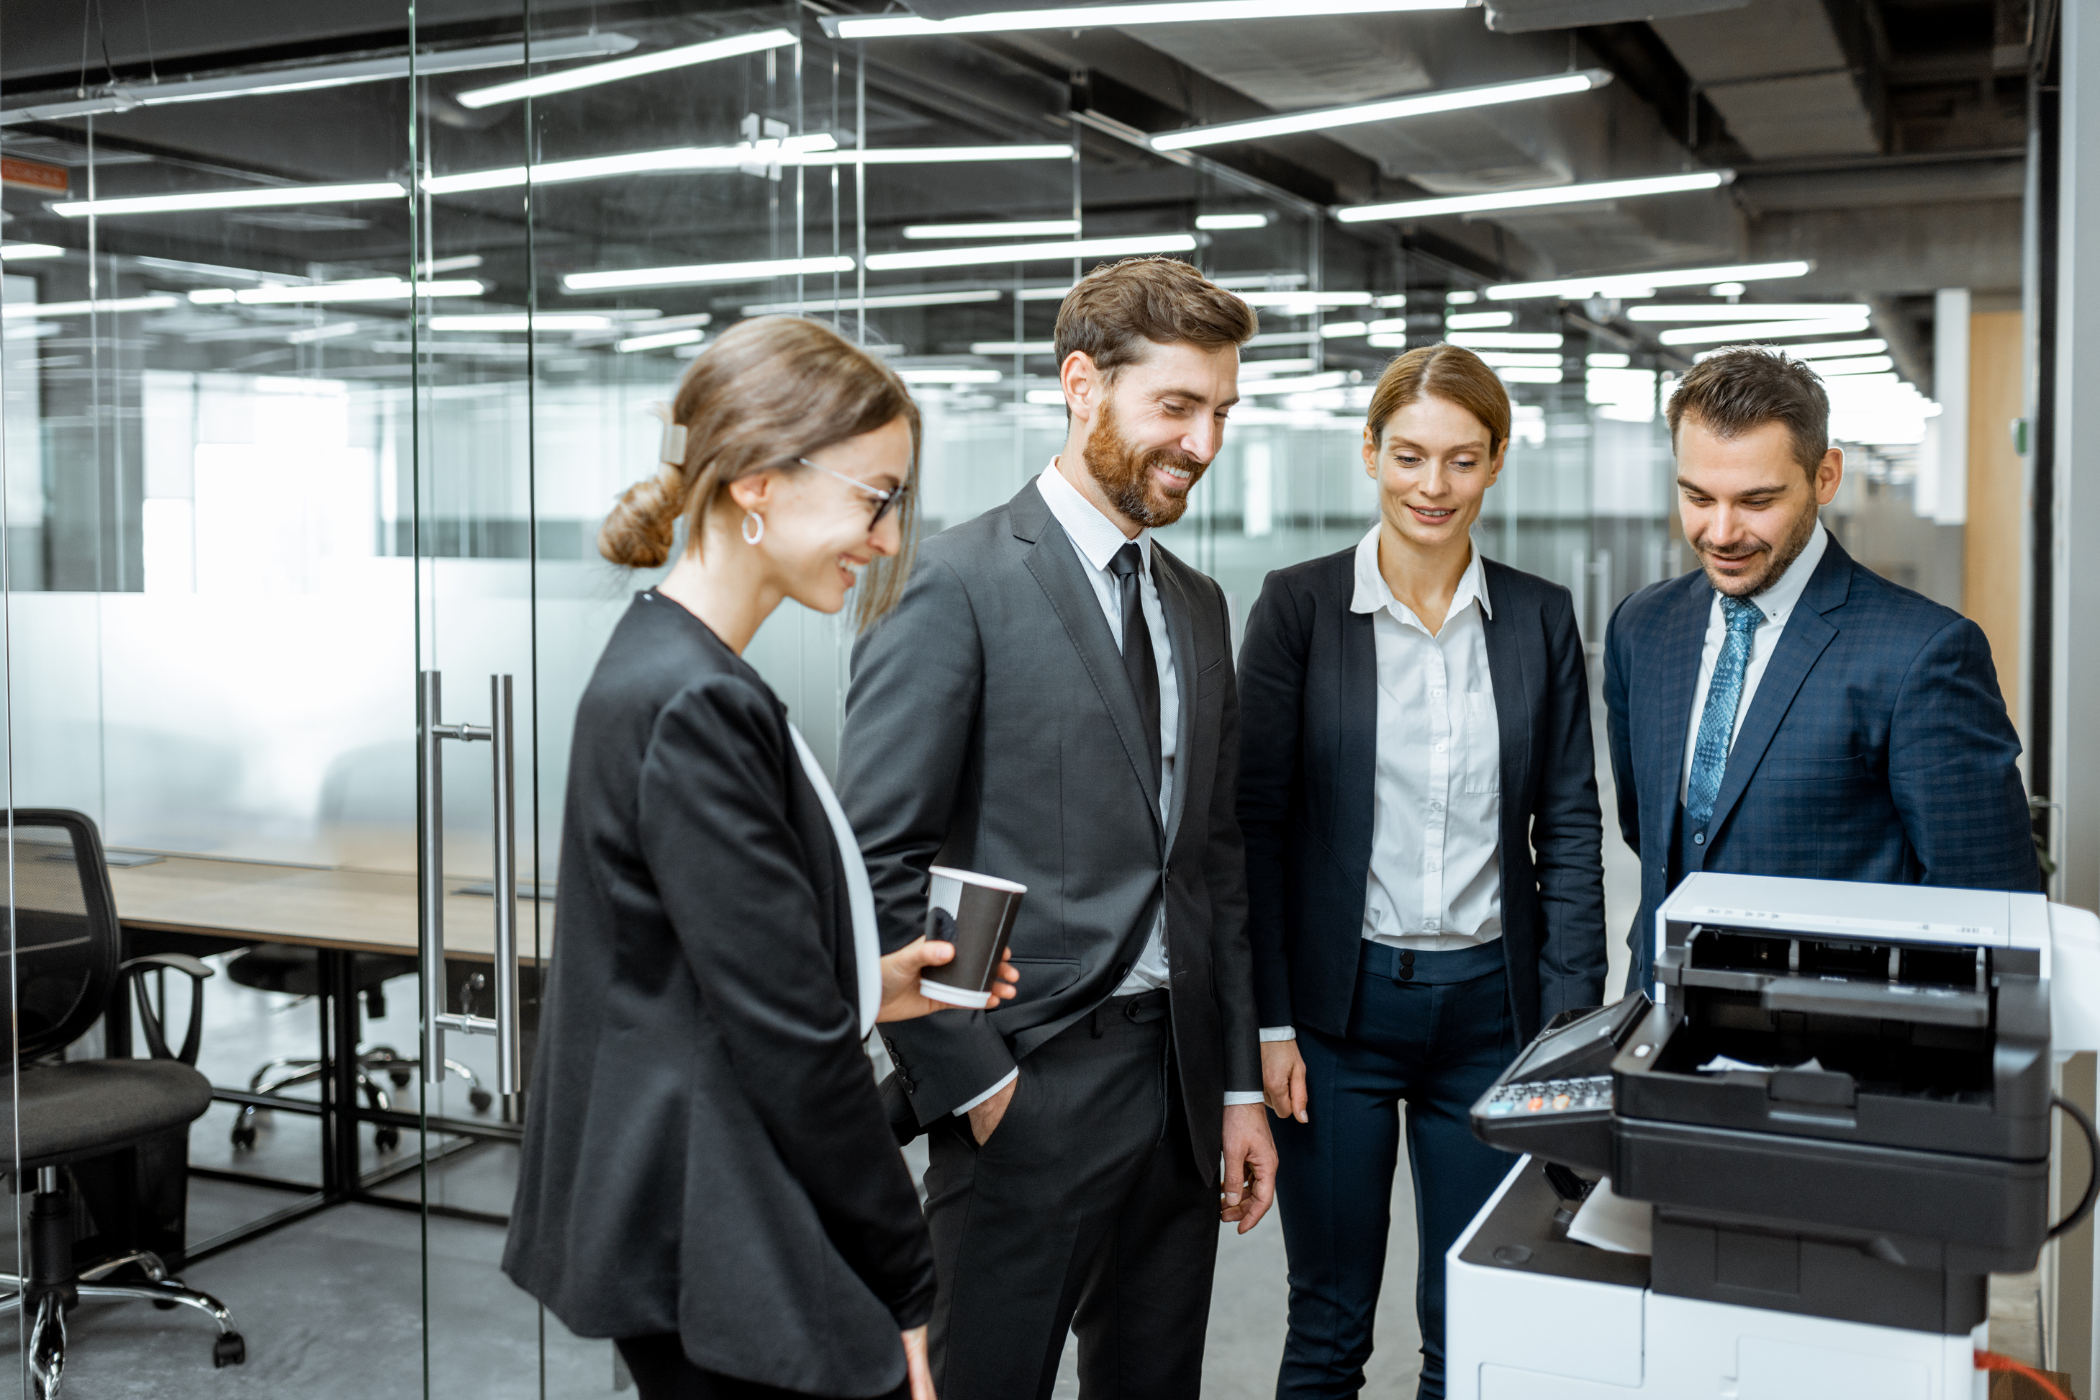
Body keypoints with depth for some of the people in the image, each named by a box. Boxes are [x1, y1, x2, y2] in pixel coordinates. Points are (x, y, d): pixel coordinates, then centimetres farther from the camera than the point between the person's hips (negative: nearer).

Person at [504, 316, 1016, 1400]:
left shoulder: (666, 670, 8)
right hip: (722, 1265, -10)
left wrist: (866, 990, 5)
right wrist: (901, 1281, -13)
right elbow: (784, 1037, -21)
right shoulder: (695, 708, -22)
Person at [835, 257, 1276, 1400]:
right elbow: (877, 864, -14)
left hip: (1178, 1084, 7)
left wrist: (1238, 1086, 12)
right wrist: (974, 1083, -14)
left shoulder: (1198, 607, 13)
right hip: (1030, 1092, -7)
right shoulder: (960, 585, -11)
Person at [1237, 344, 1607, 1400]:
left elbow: (1569, 827, 6)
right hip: (1339, 1003, -2)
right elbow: (1254, 824, -4)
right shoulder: (1298, 605, -3)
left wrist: (1569, 1022, -1)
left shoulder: (1541, 618, 4)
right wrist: (1267, 1022, -8)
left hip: (1489, 1004, 2)